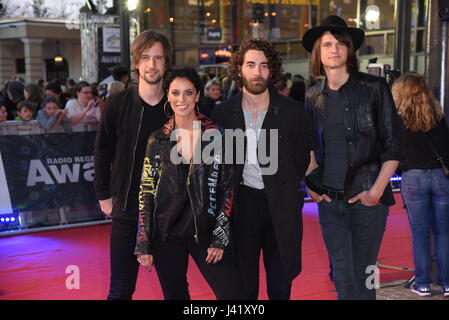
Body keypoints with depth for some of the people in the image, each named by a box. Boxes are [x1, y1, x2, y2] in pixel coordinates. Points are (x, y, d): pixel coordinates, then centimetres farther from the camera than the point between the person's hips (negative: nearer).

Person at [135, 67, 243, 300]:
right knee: (175, 295, 10)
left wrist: (220, 237, -5)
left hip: (206, 232, -1)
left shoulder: (216, 135, -1)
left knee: (232, 293, -7)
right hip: (166, 235, 1)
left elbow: (226, 188, 0)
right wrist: (144, 245, -1)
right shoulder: (158, 139, 2)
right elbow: (146, 193, 3)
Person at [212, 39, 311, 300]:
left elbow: (302, 160, 7)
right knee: (243, 285, 6)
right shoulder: (223, 113, 2)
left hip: (281, 207, 0)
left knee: (280, 286, 10)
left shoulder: (292, 111, 0)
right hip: (241, 204, 0)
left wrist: (287, 190, 6)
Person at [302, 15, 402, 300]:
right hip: (330, 200, 3)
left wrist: (377, 191, -12)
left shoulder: (374, 88, -4)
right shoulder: (313, 98, 8)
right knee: (342, 276, 7)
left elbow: (393, 146, -4)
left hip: (367, 198, -3)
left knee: (362, 276, 4)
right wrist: (311, 181, 6)